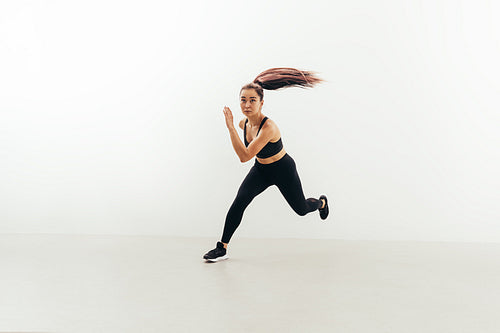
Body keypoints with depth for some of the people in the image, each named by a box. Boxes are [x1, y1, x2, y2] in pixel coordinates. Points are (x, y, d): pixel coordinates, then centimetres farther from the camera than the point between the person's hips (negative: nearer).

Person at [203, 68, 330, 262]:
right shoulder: (244, 123, -14)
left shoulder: (268, 127, -38)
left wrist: (230, 127, -46)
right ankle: (222, 248, -11)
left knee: (301, 209, 17)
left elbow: (244, 156, -45)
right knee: (239, 201, -19)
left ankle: (321, 202, 54)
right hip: (261, 169, 5)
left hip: (283, 170, -5)